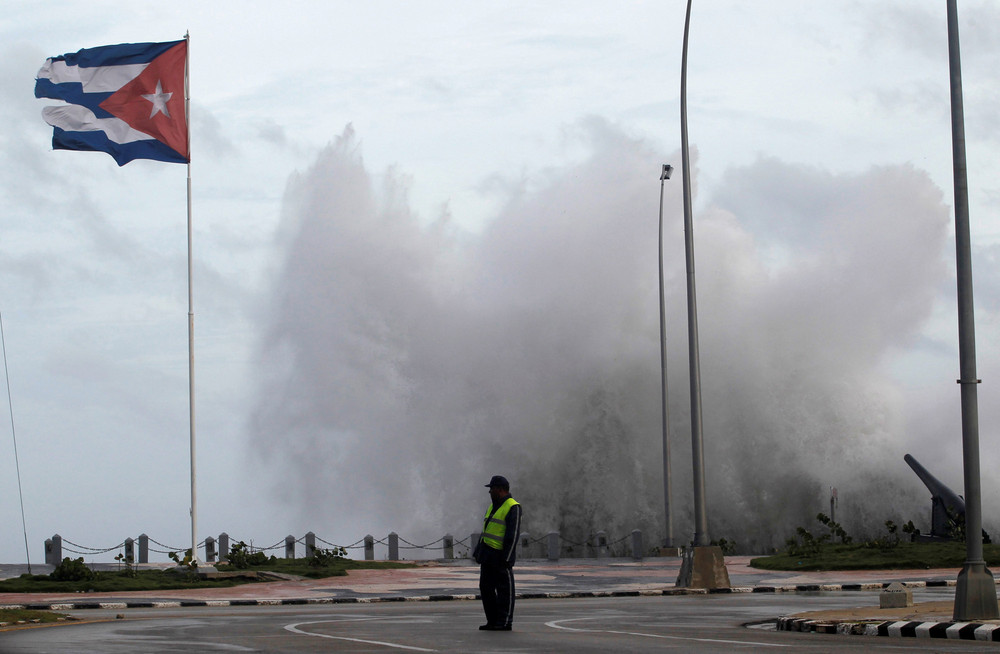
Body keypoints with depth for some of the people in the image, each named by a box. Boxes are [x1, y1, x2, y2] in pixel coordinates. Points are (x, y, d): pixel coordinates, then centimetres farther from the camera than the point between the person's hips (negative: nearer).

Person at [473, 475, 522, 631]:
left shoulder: (512, 508, -11)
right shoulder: (492, 507, 17)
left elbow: (513, 535, -17)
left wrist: (506, 558, -21)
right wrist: (478, 552, 16)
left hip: (500, 555, -9)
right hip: (488, 554, 9)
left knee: (504, 589, -3)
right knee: (486, 587, 9)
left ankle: (505, 622, 1)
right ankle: (493, 621, 15)